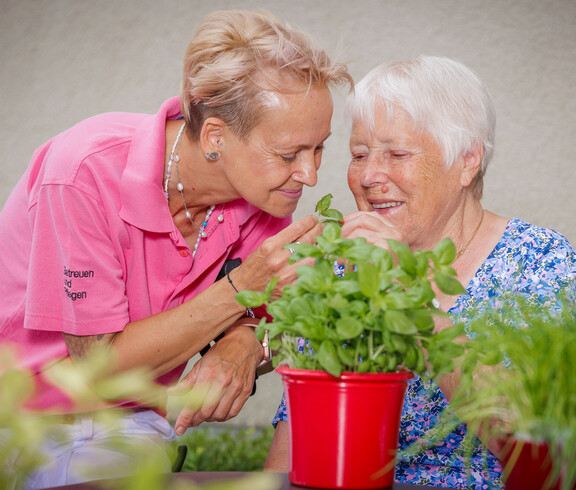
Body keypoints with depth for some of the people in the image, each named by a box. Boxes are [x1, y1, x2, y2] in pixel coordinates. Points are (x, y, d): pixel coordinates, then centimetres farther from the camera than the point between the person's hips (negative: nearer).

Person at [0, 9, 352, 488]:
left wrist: (243, 345, -23)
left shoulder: (266, 186, -10)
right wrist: (241, 287, -27)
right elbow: (101, 364, -21)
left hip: (133, 420, 4)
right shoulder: (85, 175, -25)